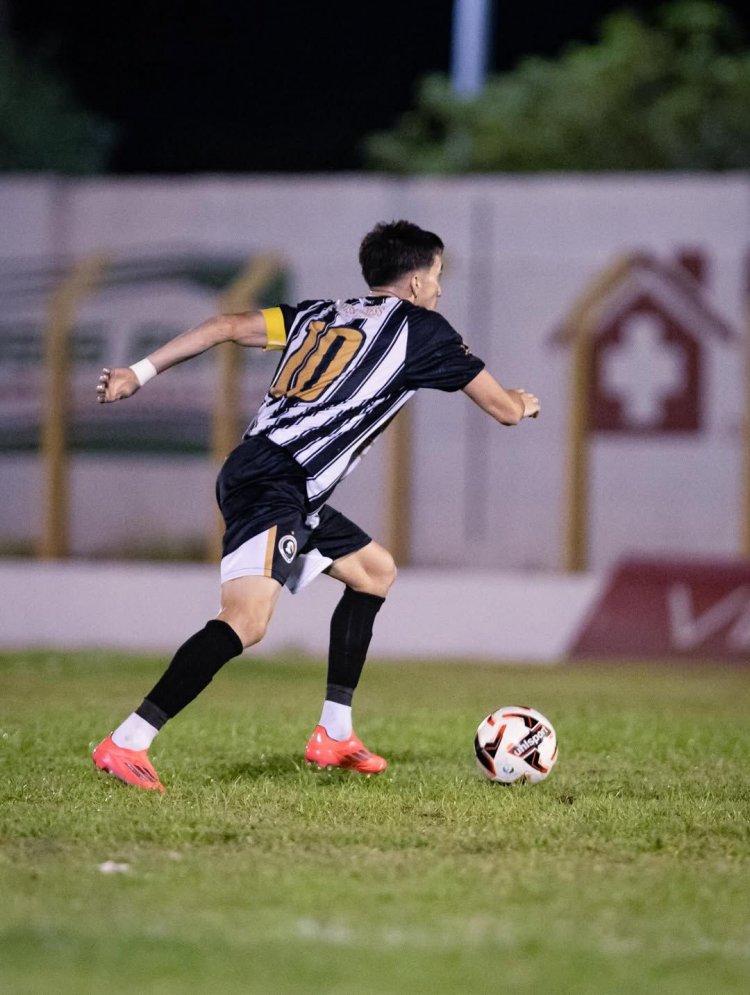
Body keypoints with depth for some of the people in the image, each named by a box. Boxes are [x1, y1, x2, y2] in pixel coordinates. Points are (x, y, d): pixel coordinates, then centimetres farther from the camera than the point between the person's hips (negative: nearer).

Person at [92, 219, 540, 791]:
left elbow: (228, 327, 14)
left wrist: (140, 372, 15)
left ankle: (335, 735, 21)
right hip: (272, 489, -9)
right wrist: (521, 401, 36)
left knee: (376, 572, 22)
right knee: (247, 621, -22)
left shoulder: (321, 315, 21)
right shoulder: (421, 329, 4)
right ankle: (126, 745, -28)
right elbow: (506, 410, 13)